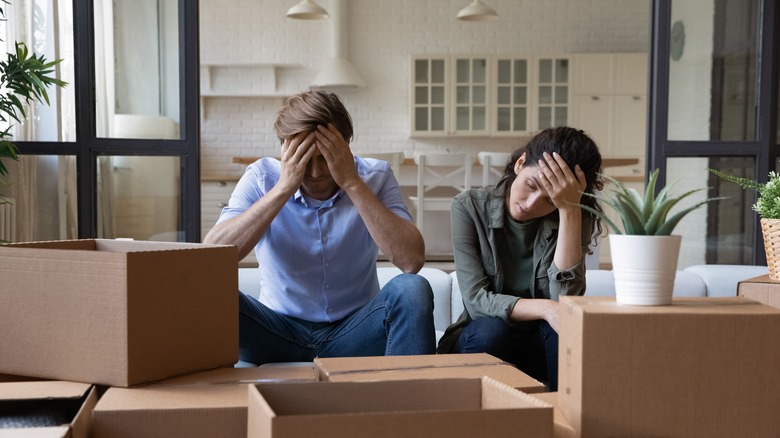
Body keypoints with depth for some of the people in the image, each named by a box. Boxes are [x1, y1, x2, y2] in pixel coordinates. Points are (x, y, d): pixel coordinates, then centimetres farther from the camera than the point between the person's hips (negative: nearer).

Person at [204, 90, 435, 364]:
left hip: (354, 333, 1)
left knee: (412, 290, -28)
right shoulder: (261, 178, -7)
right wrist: (283, 188, -25)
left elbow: (412, 261, -22)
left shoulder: (375, 177, -7)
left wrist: (352, 183, -24)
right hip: (280, 331, 0)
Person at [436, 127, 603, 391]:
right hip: (483, 340, -1)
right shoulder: (470, 206, -11)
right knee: (491, 329, -33)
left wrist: (570, 210, -28)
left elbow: (564, 298, -24)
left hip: (541, 345, 1)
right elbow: (476, 300, -19)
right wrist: (543, 308, -35)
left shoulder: (572, 219, -8)